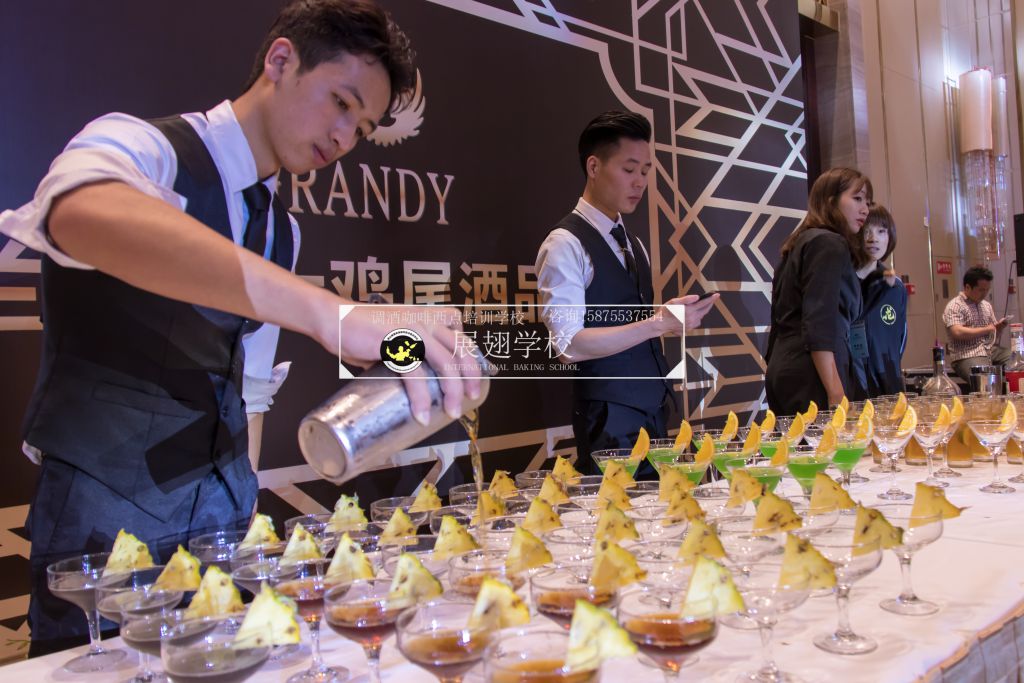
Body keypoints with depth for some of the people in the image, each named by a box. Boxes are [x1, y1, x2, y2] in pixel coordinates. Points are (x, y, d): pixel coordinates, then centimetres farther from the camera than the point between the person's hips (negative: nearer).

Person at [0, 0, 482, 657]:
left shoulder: (283, 230, 9)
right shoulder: (141, 146, -14)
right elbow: (87, 217, -40)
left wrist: (243, 501, 10)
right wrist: (332, 314, -50)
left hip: (224, 507, 6)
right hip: (106, 516, -6)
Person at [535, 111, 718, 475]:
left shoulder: (634, 245, 15)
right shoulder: (566, 244, -11)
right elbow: (570, 344, -20)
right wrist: (660, 323, -22)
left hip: (654, 414, 8)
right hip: (610, 422, -7)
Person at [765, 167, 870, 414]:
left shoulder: (800, 244, 23)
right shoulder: (830, 244, -4)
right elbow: (820, 326, -15)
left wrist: (776, 373, 27)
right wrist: (836, 394, -20)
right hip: (812, 376, -9)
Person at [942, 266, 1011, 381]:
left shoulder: (986, 305, 21)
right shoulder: (954, 306, -3)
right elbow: (957, 332, -19)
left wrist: (999, 327, 2)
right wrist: (986, 329, -8)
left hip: (991, 351, 7)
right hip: (967, 356, -7)